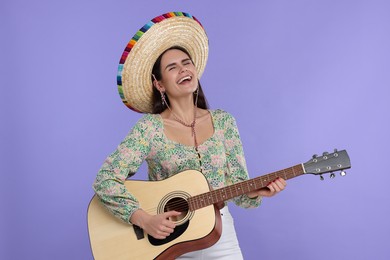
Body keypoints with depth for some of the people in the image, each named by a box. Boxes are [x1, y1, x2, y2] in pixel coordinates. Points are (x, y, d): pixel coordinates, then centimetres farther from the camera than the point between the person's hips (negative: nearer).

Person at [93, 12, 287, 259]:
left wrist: (255, 191, -20)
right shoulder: (150, 128, -8)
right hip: (163, 239, -2)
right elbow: (106, 180, -14)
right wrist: (144, 220, -24)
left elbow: (237, 188, 1)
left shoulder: (223, 121, 1)